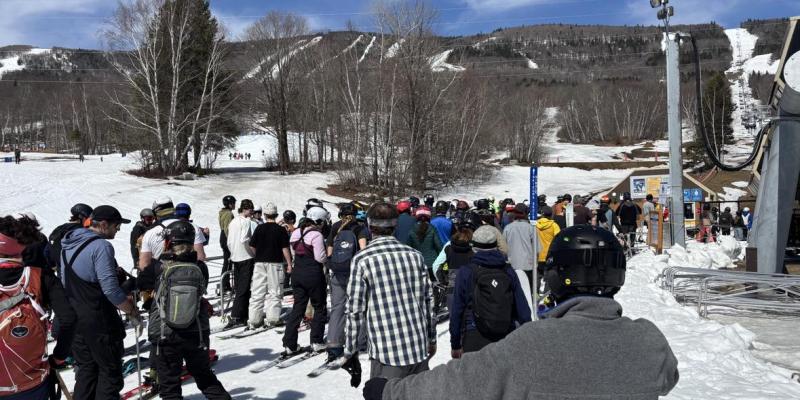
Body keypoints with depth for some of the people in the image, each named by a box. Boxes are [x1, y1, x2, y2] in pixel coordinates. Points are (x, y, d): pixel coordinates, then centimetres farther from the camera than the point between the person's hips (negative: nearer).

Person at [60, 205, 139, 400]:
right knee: (110, 371, 4)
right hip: (99, 321, -8)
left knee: (86, 368, 18)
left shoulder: (68, 245, 9)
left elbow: (66, 282, 16)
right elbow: (111, 289, -23)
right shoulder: (101, 246, -19)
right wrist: (132, 312, -13)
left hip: (72, 318, 8)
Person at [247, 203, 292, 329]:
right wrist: (289, 264, 0)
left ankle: (254, 320, 8)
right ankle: (272, 319, 3)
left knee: (257, 292, 7)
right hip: (275, 263, -2)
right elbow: (285, 249, -7)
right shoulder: (281, 230, -6)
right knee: (274, 292, 6)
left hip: (259, 263, 2)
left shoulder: (259, 228, 1)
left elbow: (252, 246, 3)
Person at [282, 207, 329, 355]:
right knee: (320, 308, 10)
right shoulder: (316, 235, -16)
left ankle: (289, 344, 8)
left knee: (298, 307, 11)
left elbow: (294, 249, 11)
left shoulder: (296, 232, 6)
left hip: (297, 274, 7)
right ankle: (317, 342, 12)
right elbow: (320, 258, -18)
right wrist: (328, 256, 1)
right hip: (313, 275, -7)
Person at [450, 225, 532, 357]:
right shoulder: (509, 271, 6)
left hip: (474, 342, -3)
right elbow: (523, 310, 6)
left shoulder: (466, 272, -2)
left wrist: (455, 345, 8)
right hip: (507, 340, 3)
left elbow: (457, 311, 0)